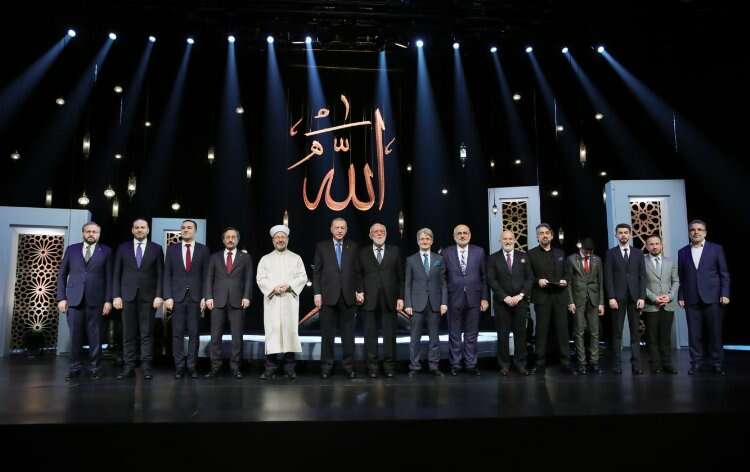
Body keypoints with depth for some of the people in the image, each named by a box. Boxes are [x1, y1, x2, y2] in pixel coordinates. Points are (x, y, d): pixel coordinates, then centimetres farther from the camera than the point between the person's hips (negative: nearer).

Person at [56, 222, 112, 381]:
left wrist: (108, 300, -4)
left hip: (95, 300, -1)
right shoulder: (72, 249, 12)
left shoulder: (106, 251, 7)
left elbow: (109, 277, 3)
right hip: (74, 299, 1)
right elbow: (62, 275, 10)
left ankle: (94, 368, 11)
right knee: (75, 335, 1)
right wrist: (61, 298, 2)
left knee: (95, 336, 1)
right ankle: (74, 368, 12)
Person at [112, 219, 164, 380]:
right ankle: (129, 367, 7)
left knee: (147, 333, 0)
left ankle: (146, 367, 2)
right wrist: (116, 296, -1)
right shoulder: (123, 248, 9)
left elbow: (160, 274, 3)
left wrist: (159, 295, -6)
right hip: (128, 296, 1)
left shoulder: (156, 249, 6)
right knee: (128, 334, 2)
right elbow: (117, 274, 7)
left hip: (148, 296, -1)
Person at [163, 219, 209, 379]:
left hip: (195, 297, 0)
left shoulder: (203, 249, 6)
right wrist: (167, 296, -5)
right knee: (177, 333, 2)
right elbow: (167, 274, 5)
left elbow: (206, 275, 4)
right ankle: (179, 367, 8)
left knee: (194, 333, 2)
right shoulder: (172, 249, 8)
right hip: (177, 296, 1)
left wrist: (204, 296, -4)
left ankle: (192, 366, 9)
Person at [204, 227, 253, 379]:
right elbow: (209, 278, 8)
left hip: (237, 301, -1)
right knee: (216, 336, 1)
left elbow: (248, 279, 5)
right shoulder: (215, 257, 13)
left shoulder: (245, 257, 11)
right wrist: (208, 297, -3)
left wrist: (247, 297, -7)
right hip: (218, 301, 1)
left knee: (237, 336, 0)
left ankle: (235, 367, 7)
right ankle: (215, 367, 8)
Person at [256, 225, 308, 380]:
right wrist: (273, 288, -12)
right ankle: (270, 368, -2)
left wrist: (288, 286, -12)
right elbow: (260, 278, 4)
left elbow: (302, 277, 3)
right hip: (272, 300, 0)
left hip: (290, 301, 0)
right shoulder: (265, 259, 14)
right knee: (272, 331, -5)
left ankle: (289, 367, 4)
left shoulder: (296, 258, 13)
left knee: (290, 330, -3)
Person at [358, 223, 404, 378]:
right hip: (370, 300, 0)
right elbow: (358, 276, 7)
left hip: (389, 300, 0)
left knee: (390, 334, 4)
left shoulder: (395, 251, 8)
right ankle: (372, 366, 12)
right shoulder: (363, 253, 9)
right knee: (370, 335, 4)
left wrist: (401, 297, 0)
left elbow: (401, 276, 6)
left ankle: (389, 365, 15)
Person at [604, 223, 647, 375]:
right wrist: (611, 297, -9)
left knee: (635, 332, 2)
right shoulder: (611, 253, 5)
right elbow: (608, 277, -1)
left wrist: (642, 297, -3)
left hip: (634, 297, 2)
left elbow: (642, 277, 7)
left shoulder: (638, 253, 11)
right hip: (618, 298, -2)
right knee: (617, 332, 1)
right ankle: (616, 365, 4)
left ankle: (636, 365, 4)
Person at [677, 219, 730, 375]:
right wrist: (681, 297, 3)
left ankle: (716, 363, 11)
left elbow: (724, 274, 2)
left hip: (713, 298, -2)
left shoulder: (716, 249, 4)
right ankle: (696, 362, 10)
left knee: (715, 332, 2)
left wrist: (725, 294, -7)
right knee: (694, 333, 3)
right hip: (691, 299, 2)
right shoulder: (683, 252, 10)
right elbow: (681, 277, 9)